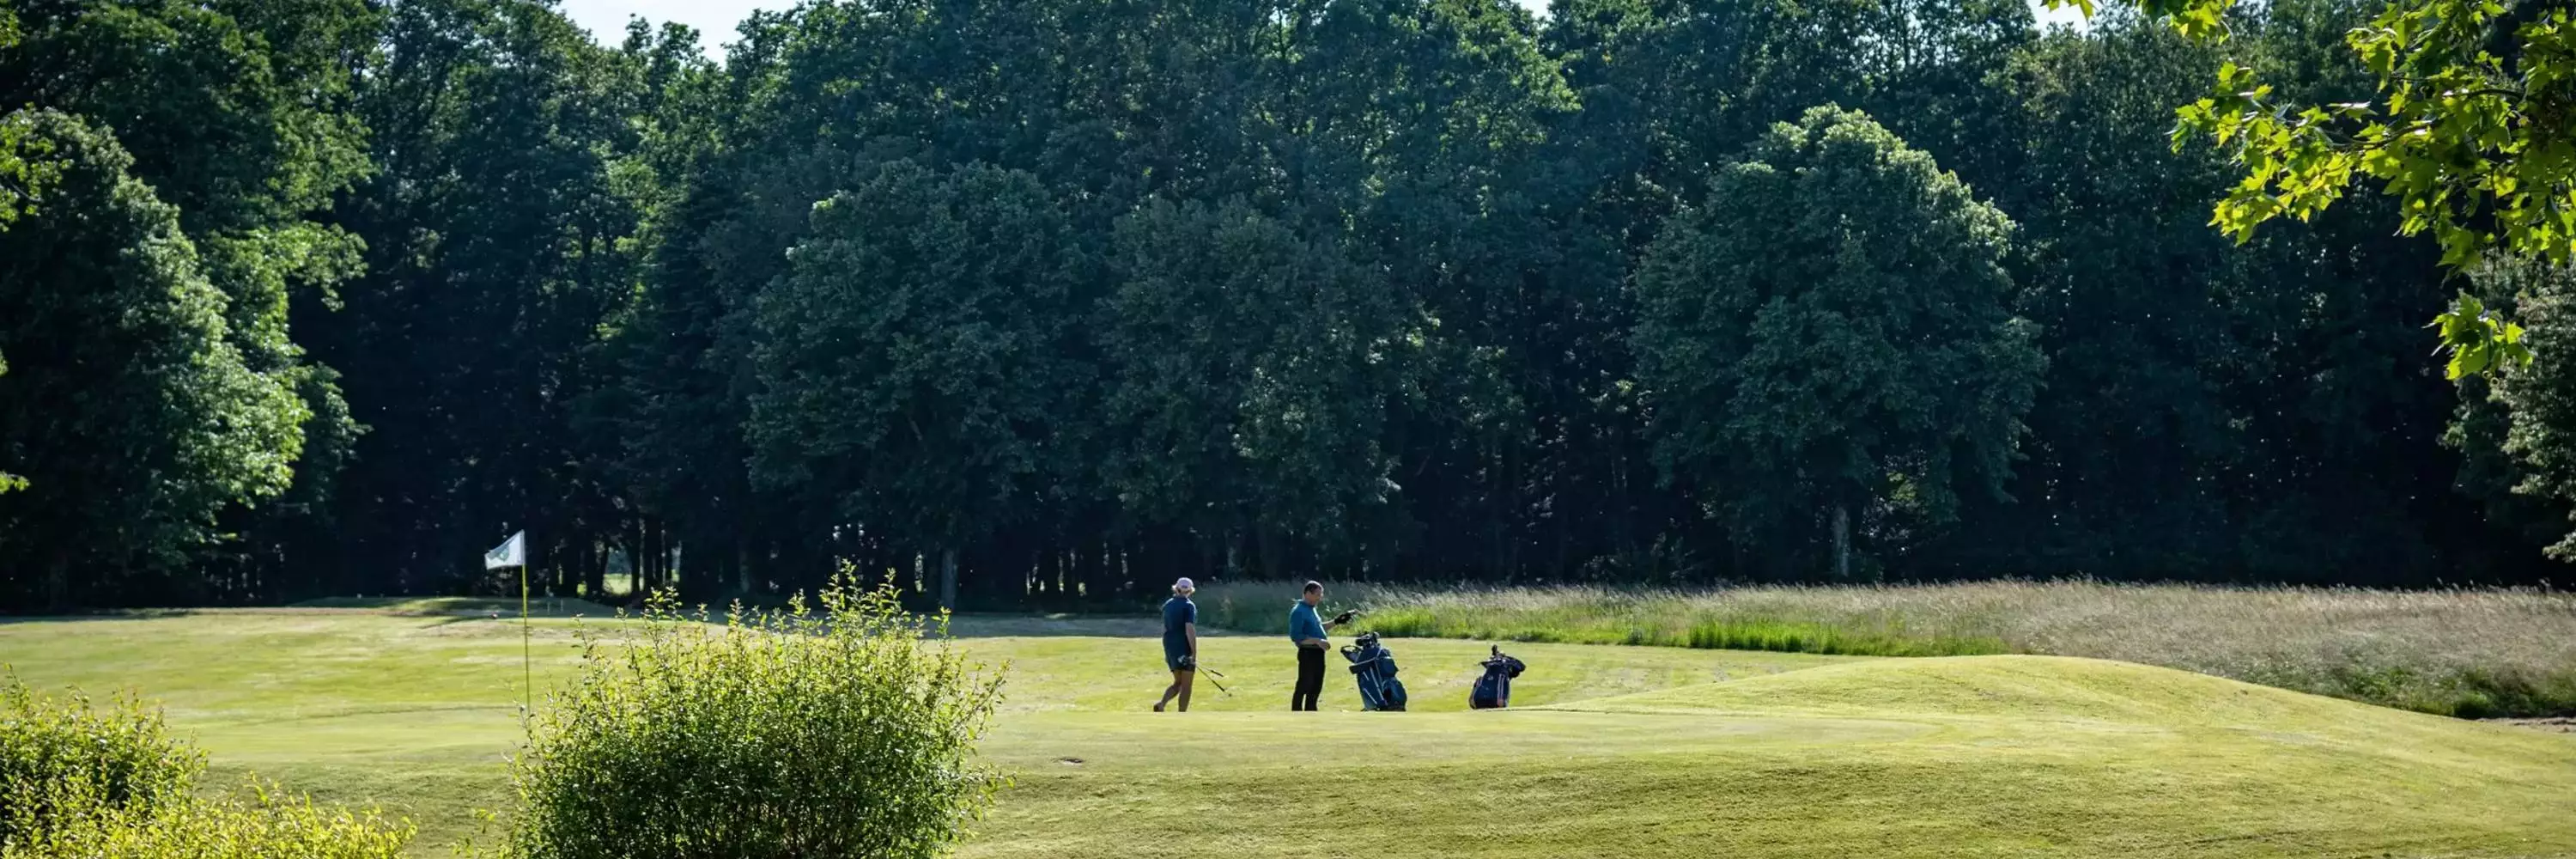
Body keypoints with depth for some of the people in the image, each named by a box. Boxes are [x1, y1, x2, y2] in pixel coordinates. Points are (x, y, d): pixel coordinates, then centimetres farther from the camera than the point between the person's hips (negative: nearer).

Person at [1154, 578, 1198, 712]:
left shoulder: (1167, 605, 10)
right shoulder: (1189, 606, -11)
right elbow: (1189, 630, -19)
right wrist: (1194, 653, -18)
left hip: (1170, 649, 6)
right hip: (1185, 650, -6)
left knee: (1177, 683, 17)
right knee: (1186, 685, 3)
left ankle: (1161, 704, -7)